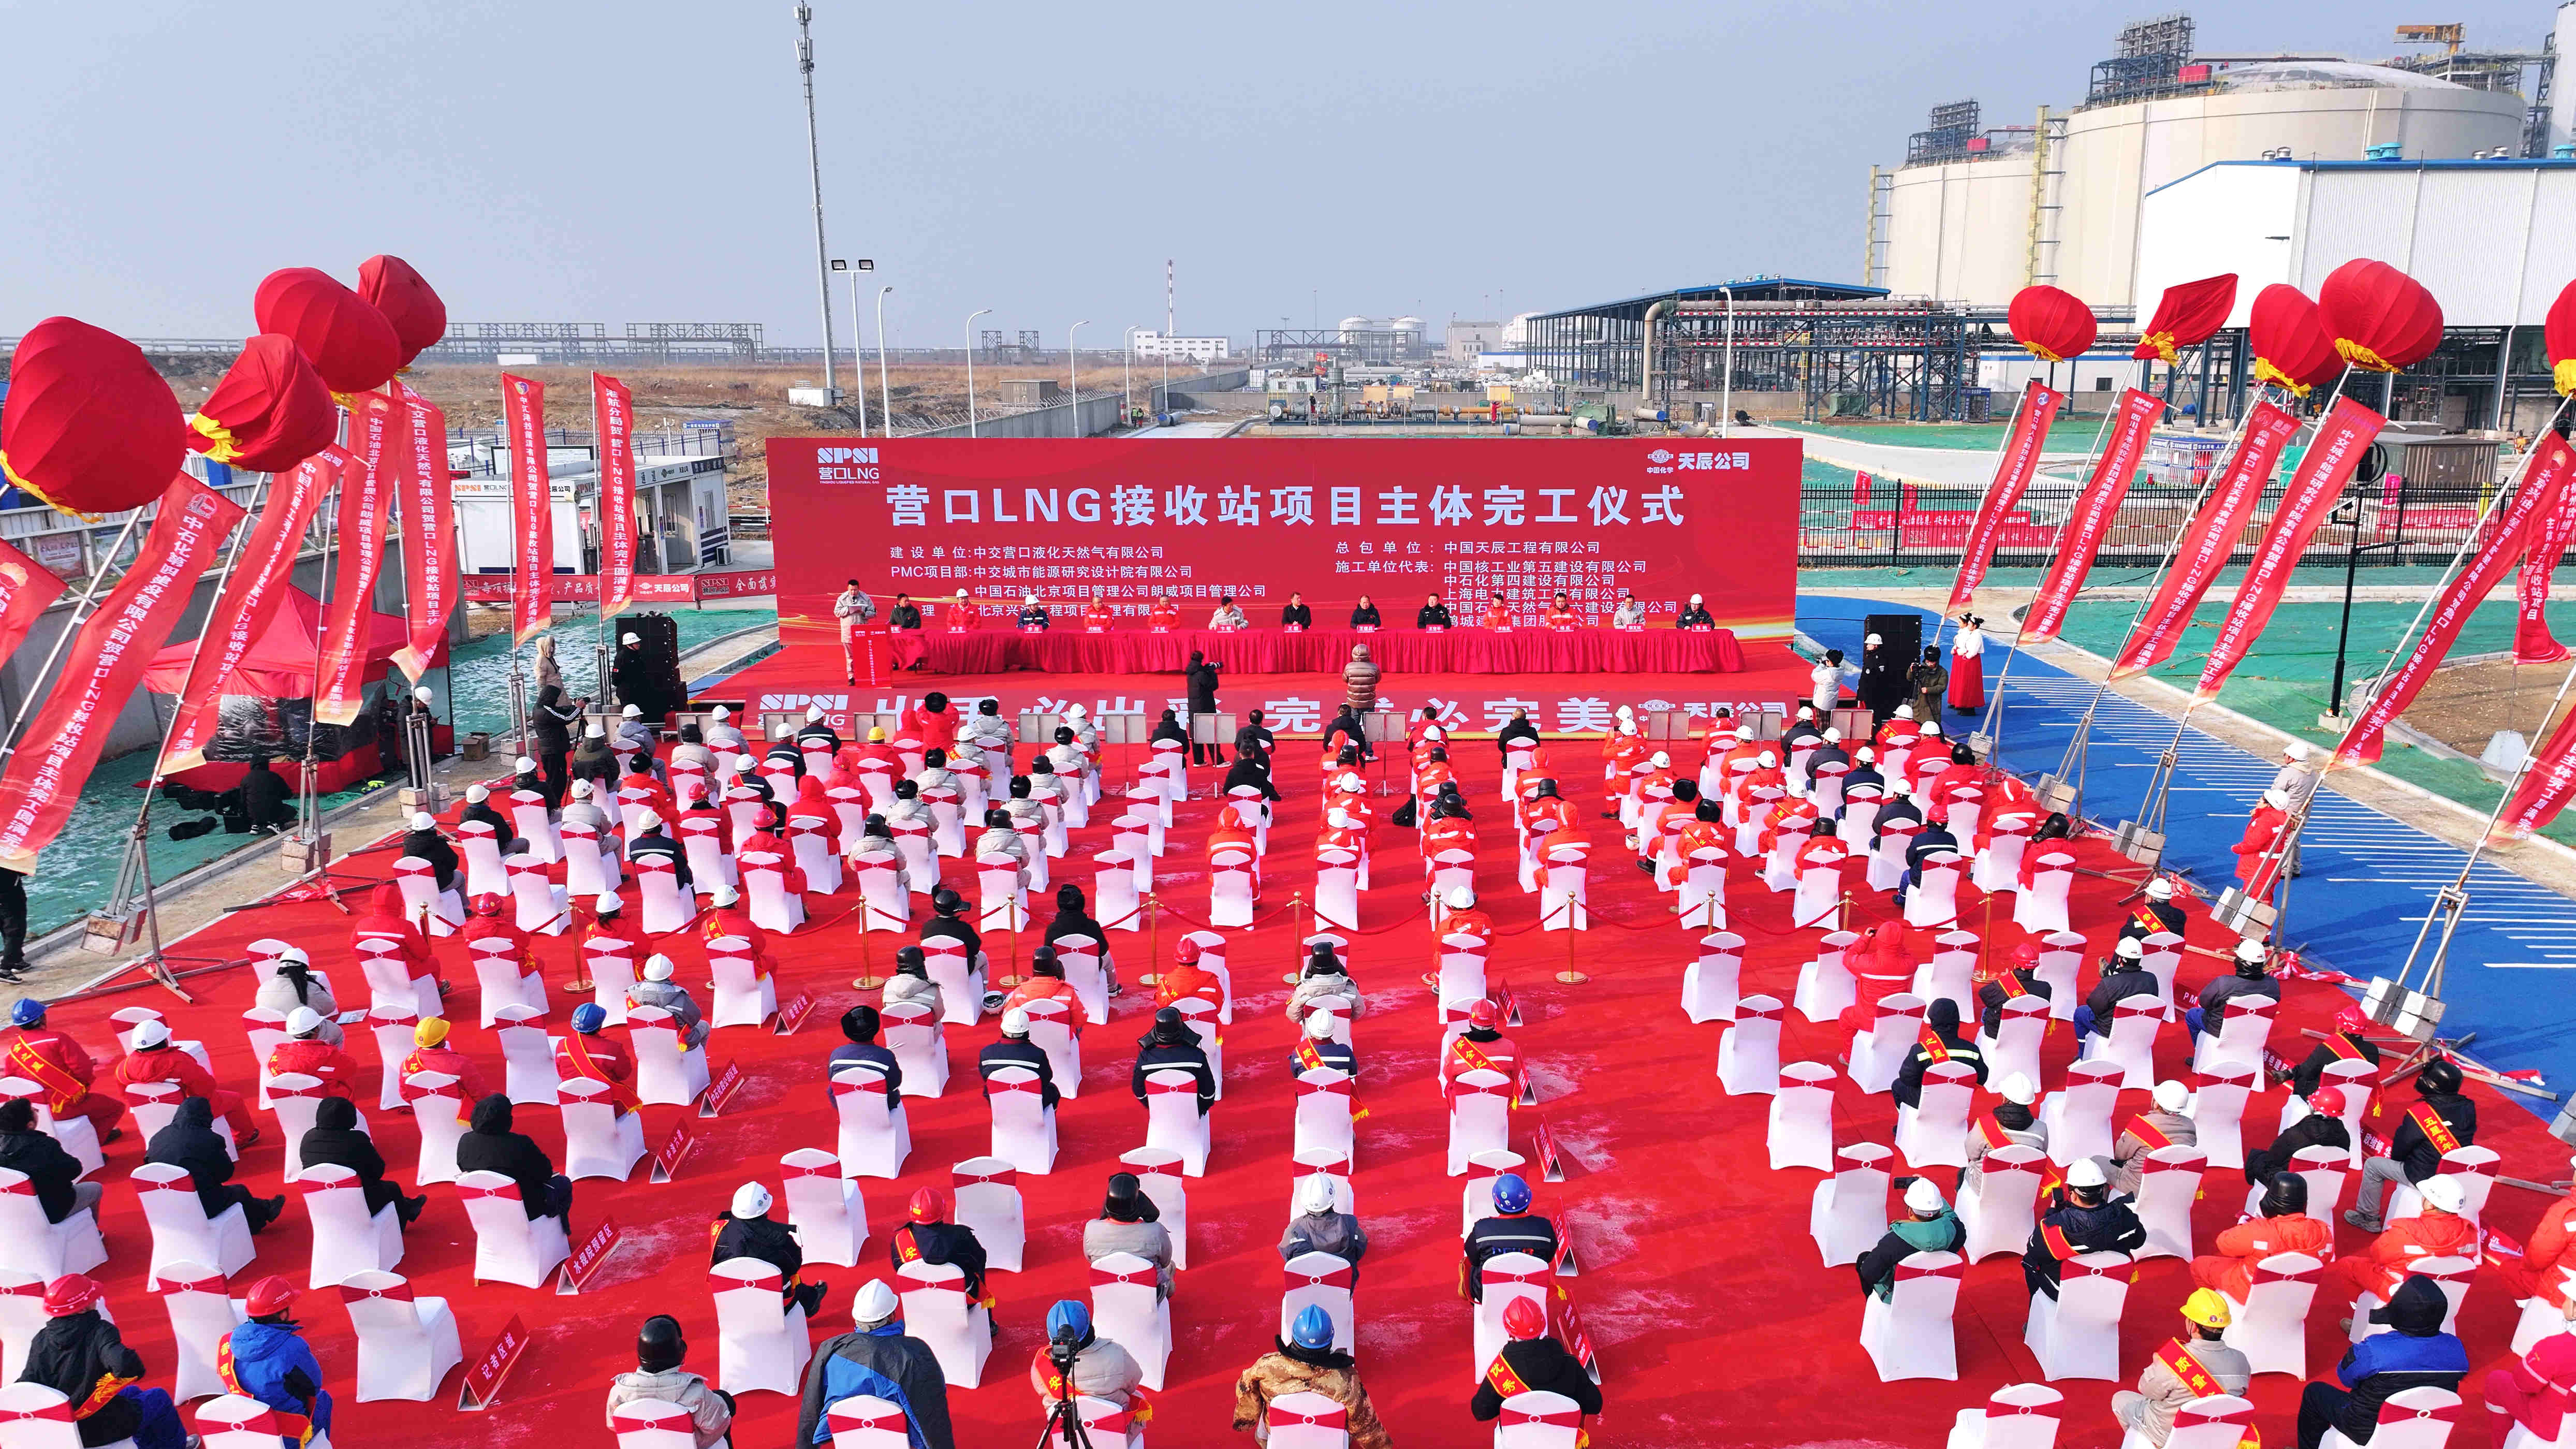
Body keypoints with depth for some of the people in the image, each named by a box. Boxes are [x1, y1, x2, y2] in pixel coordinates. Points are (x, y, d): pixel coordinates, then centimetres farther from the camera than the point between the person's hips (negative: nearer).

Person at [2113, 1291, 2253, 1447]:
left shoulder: (2174, 1359, -33)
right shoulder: (2241, 1361, -18)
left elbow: (2147, 1389, -17)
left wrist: (2157, 1363, 3)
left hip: (2167, 1435, -5)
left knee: (2120, 1399, 21)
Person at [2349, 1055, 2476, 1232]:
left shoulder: (2419, 1113, -24)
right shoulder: (2468, 1108, -10)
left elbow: (2399, 1151, -10)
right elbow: (2467, 1138, 7)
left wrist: (2396, 1157, 12)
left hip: (2426, 1178, -6)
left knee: (2372, 1166, 12)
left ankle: (2368, 1218, 24)